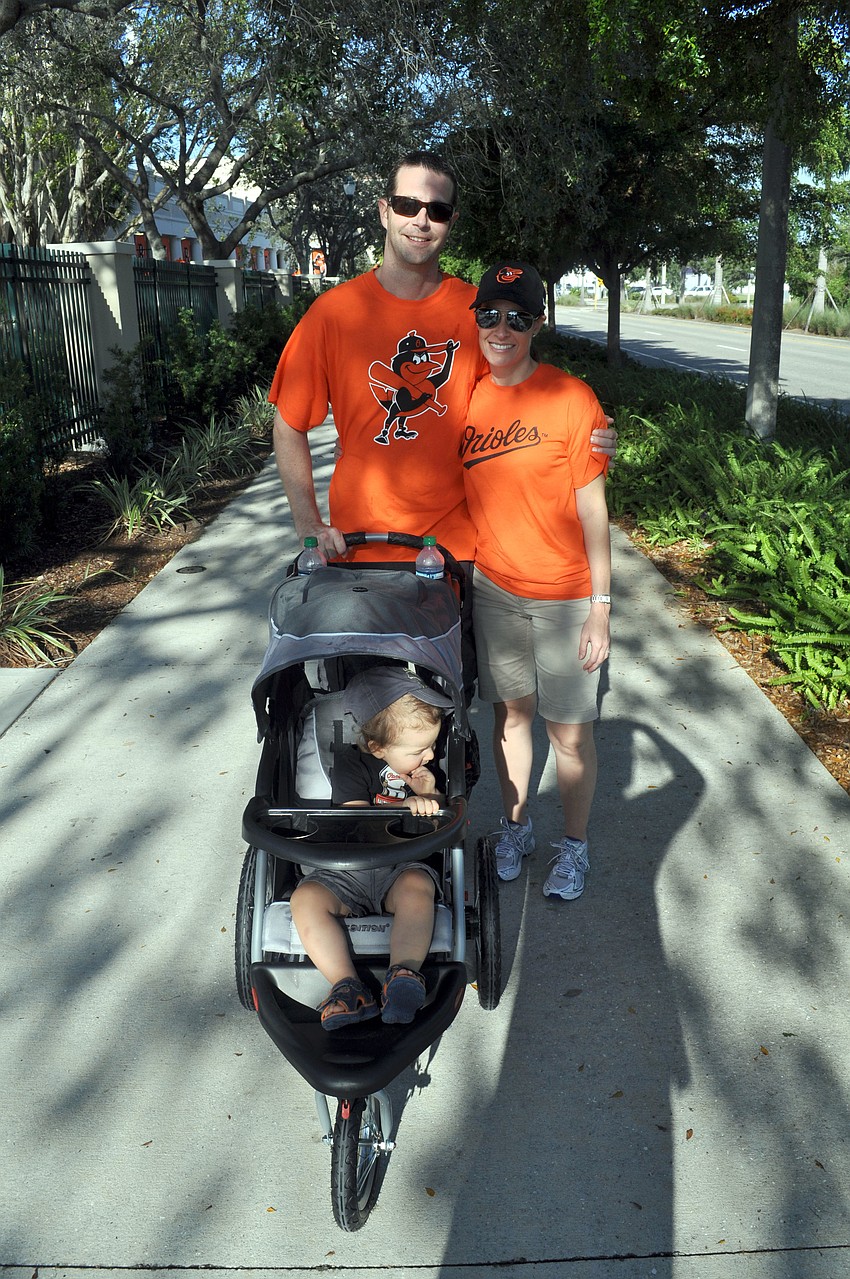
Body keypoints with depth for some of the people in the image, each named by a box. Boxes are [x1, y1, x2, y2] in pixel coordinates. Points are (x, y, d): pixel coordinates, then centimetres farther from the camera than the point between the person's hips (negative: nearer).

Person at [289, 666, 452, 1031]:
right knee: (306, 898, -26)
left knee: (416, 888, -34)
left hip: (404, 868, 1)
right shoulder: (349, 762, 0)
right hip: (348, 873, 0)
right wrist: (404, 808, -24)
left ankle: (404, 973, -44)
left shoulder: (424, 765, 11)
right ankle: (347, 985, -32)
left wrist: (429, 796, -4)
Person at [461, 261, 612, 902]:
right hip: (493, 585, 4)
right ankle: (515, 827, 37)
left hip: (565, 594, -4)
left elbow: (592, 507, -10)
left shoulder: (571, 398, -11)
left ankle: (575, 845, 28)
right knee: (510, 711, 17)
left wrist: (601, 604, -11)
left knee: (569, 729, 6)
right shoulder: (464, 399, 2)